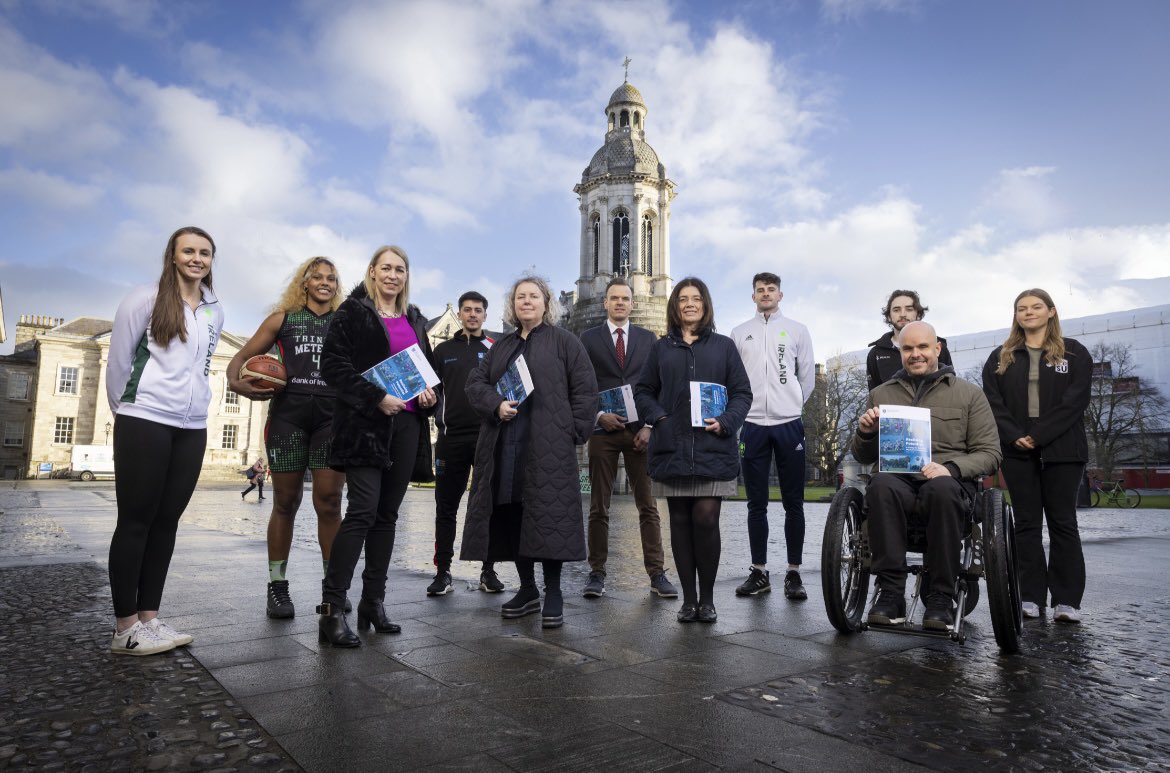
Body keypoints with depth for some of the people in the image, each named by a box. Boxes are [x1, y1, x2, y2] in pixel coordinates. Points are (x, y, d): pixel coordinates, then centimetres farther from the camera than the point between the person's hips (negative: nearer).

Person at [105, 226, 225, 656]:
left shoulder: (215, 312, 13)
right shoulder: (145, 300, -1)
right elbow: (118, 361, 0)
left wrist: (190, 404, 15)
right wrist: (125, 413, 4)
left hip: (192, 428, 5)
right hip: (144, 423, -5)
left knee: (166, 521, 6)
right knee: (135, 520, -1)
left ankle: (149, 619, 14)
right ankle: (125, 628, 6)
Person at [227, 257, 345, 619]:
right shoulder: (283, 318, 12)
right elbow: (243, 356, 11)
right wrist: (235, 381, -9)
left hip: (332, 416, 0)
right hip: (288, 415, 0)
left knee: (329, 502, -2)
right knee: (286, 502, 6)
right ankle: (278, 586, 17)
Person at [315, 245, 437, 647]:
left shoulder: (414, 319, 19)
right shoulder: (353, 311, 2)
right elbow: (333, 364, -7)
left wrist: (429, 392, 4)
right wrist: (377, 397, -16)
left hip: (406, 423, 6)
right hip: (365, 423, -5)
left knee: (387, 514, 7)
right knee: (362, 511, -13)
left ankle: (373, 601, 15)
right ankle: (332, 609, -6)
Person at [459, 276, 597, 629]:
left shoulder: (563, 341, 5)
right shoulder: (501, 347, 21)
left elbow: (585, 388, -1)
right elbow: (476, 382, 12)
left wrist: (573, 432, -8)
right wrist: (496, 404, -8)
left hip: (549, 447, -5)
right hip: (505, 448, 5)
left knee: (548, 517, -6)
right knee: (512, 517, 7)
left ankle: (553, 595, 5)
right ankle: (527, 590, 20)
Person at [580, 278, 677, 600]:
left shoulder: (648, 338, 11)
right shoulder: (588, 339, 8)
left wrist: (650, 426, -3)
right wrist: (598, 416, -10)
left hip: (640, 431, 1)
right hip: (603, 430, -1)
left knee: (648, 506, 2)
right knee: (599, 507, 4)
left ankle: (657, 574, 8)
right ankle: (597, 573, 13)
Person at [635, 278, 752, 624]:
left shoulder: (723, 346, 9)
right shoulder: (661, 348, 13)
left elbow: (742, 393, 7)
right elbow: (643, 391, 13)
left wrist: (725, 422, -10)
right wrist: (658, 417, -5)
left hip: (712, 449, -1)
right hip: (672, 449, 2)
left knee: (706, 519, -8)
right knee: (680, 522, 5)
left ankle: (707, 598, 10)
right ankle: (688, 599, 16)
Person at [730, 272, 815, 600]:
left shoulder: (797, 330, 9)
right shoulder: (739, 333, 11)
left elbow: (808, 377, 10)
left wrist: (791, 405, 9)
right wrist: (743, 408, 5)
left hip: (789, 425, -1)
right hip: (752, 426, 1)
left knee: (793, 503, 1)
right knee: (756, 503, 5)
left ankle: (793, 573, 9)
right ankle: (759, 572, 13)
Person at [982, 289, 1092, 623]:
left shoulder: (1074, 353, 6)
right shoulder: (1000, 358, 12)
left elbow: (1075, 401, -6)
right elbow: (992, 403, 3)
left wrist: (1039, 436, -15)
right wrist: (1014, 437, -12)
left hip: (1061, 450, -2)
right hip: (1017, 451, 2)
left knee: (1062, 523, 1)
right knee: (1027, 524, 4)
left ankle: (1066, 599, 5)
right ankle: (1032, 597, 8)